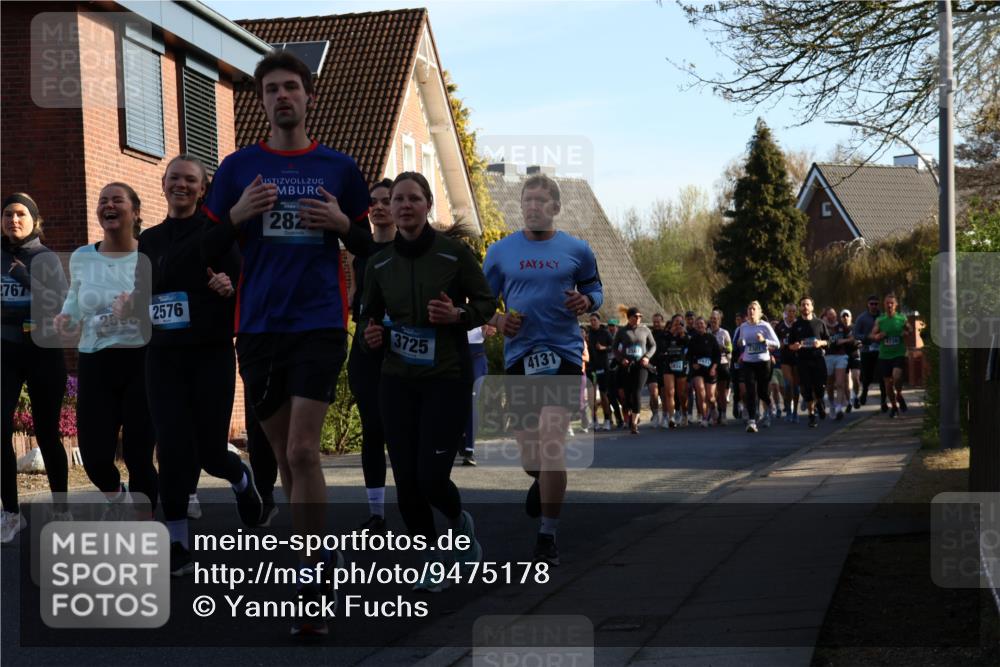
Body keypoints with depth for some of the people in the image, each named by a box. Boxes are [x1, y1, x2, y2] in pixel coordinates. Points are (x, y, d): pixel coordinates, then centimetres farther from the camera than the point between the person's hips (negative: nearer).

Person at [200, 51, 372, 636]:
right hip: (259, 325, 3)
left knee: (303, 451, -13)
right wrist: (239, 213, -9)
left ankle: (315, 585, -7)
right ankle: (318, 554, 24)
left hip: (320, 322, -3)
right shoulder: (239, 168, 9)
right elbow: (211, 244, 11)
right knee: (284, 453, 8)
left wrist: (342, 223, -8)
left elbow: (366, 247, 14)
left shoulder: (338, 168, 7)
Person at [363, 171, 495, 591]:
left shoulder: (454, 253, -6)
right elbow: (369, 315, 18)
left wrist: (458, 315, -18)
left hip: (447, 379, -3)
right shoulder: (379, 264, 4)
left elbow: (486, 304, 2)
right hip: (398, 382, 3)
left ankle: (460, 521, 24)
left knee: (431, 476, -11)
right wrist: (372, 336, -4)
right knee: (407, 481, 0)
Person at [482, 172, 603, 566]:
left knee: (552, 442, -15)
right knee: (528, 454, 6)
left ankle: (548, 536, -5)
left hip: (563, 353, -2)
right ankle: (541, 480, 46)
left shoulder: (577, 250, 4)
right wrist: (497, 320, -7)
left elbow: (594, 288, 16)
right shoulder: (500, 251, 6)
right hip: (519, 353, 2)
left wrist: (586, 302, -7)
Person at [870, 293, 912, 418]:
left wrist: (906, 333, -9)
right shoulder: (879, 321, 4)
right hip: (884, 355, 2)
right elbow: (872, 335, 10)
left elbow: (911, 331, 13)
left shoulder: (902, 318, 2)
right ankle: (894, 406, 24)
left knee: (897, 376, -25)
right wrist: (878, 336, -11)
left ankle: (899, 395, 5)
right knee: (888, 382, 6)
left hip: (899, 354, -2)